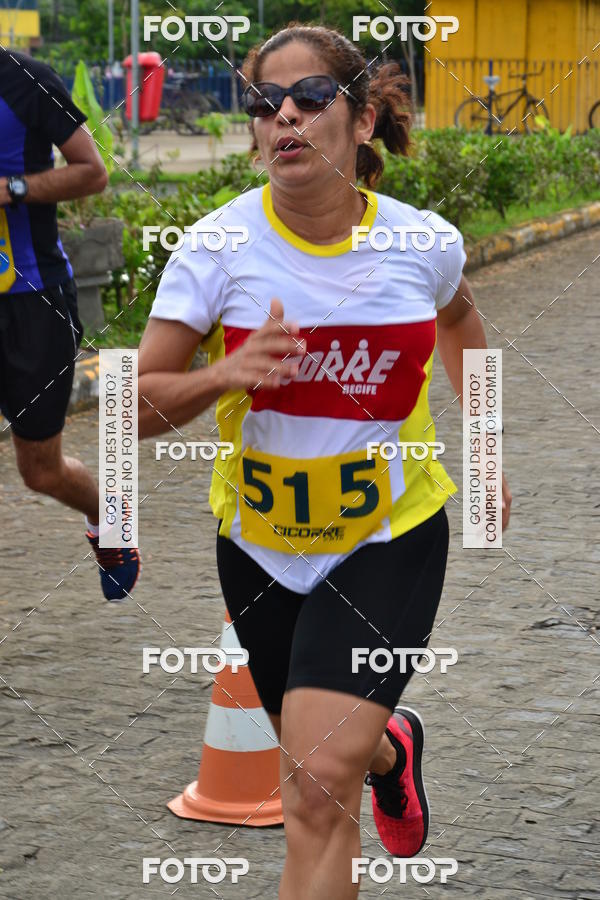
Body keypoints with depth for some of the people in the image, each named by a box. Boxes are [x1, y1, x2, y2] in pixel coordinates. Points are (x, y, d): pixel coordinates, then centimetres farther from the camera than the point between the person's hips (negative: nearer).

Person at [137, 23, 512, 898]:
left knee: (318, 791, -17)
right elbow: (137, 407, -12)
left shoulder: (425, 243, -10)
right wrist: (222, 376, -31)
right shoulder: (217, 245, -14)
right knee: (320, 757, 23)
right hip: (259, 541, 2)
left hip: (391, 537, -2)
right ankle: (392, 747, 59)